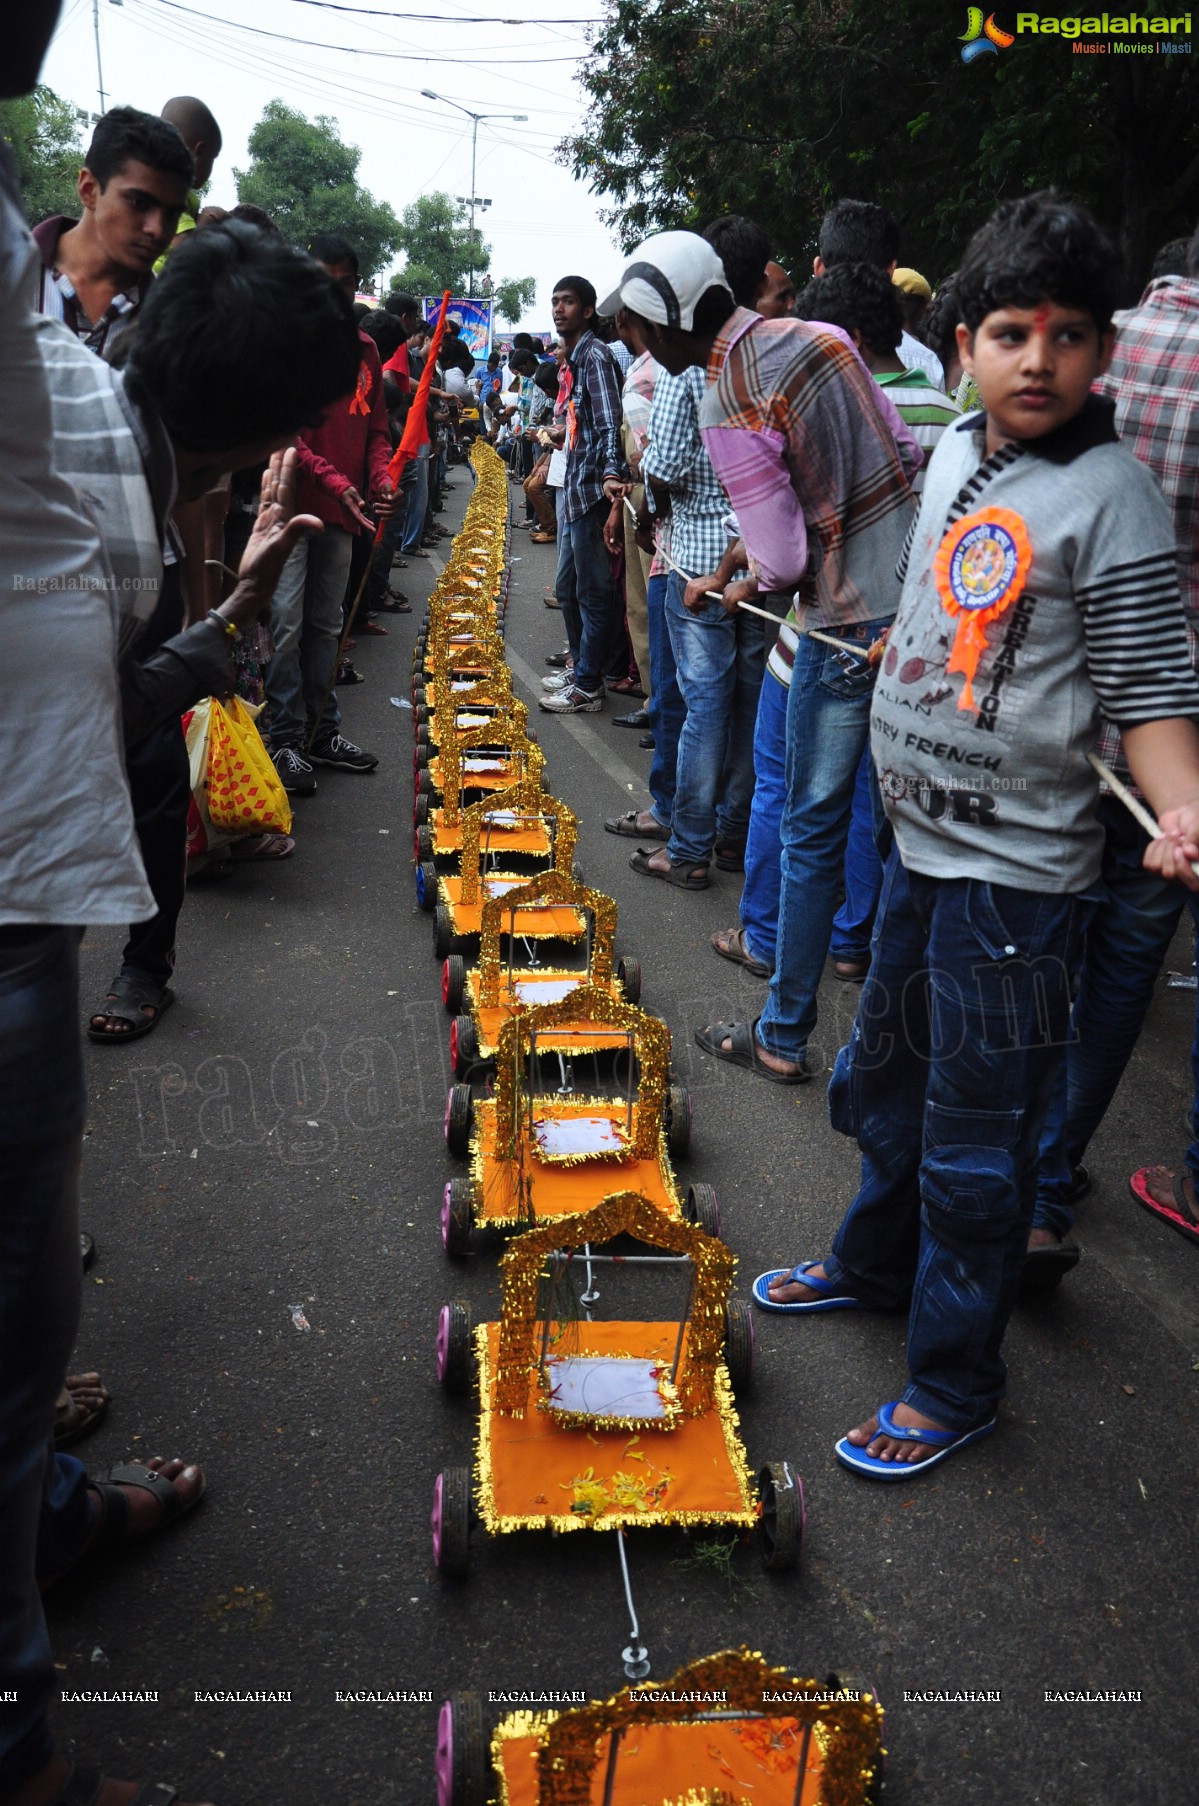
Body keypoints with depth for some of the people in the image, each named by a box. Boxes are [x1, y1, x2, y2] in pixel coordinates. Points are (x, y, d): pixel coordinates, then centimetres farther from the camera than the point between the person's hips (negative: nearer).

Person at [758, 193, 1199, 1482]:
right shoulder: (956, 453, 7)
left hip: (1015, 870, -7)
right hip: (920, 842, 8)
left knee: (975, 1143, 4)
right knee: (883, 1082, 23)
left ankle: (954, 1385, 23)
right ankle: (873, 1262, 47)